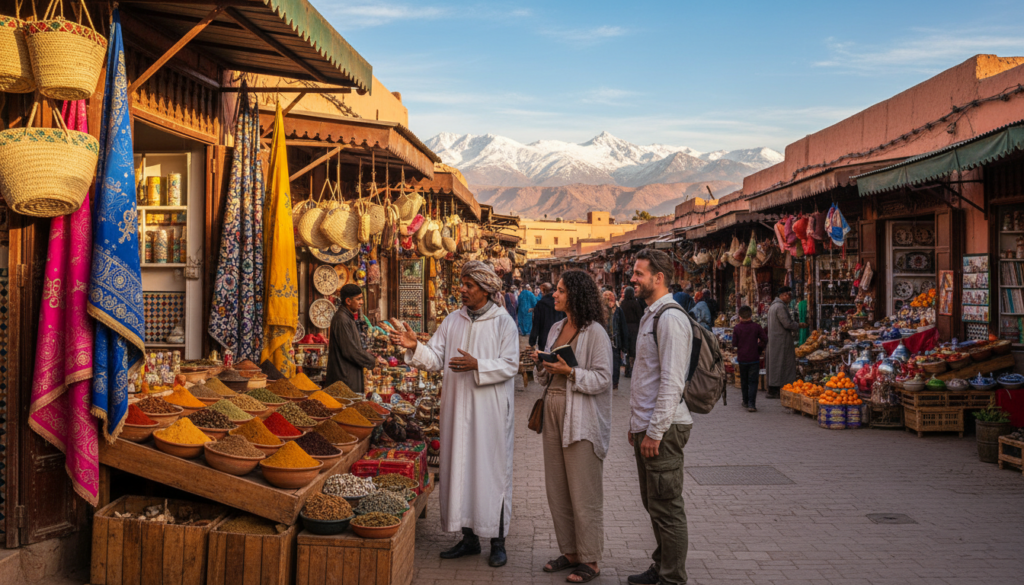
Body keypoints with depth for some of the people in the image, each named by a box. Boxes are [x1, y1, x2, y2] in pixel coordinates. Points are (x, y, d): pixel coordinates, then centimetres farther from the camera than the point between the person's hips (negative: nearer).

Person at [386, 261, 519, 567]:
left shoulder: (503, 322, -4)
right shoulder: (453, 321, 9)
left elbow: (510, 365, -9)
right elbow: (435, 358, 5)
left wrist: (477, 365, -21)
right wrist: (414, 346, -13)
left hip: (490, 410, -5)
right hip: (457, 408, 5)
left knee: (492, 470, 0)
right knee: (460, 468, 9)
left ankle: (498, 541, 11)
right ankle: (469, 537, 21)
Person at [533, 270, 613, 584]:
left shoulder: (594, 332, -11)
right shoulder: (556, 328, 12)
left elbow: (602, 378, -14)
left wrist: (570, 372, -23)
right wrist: (541, 364, -2)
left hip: (581, 419, -8)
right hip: (554, 411, 8)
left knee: (583, 493, 0)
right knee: (557, 489, 12)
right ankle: (570, 552, 26)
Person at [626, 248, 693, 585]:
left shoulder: (670, 318, -16)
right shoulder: (649, 316, 16)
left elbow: (672, 382, -20)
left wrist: (655, 431, -20)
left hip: (663, 430, -10)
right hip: (646, 427, 10)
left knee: (667, 507, -1)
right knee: (653, 504, 19)